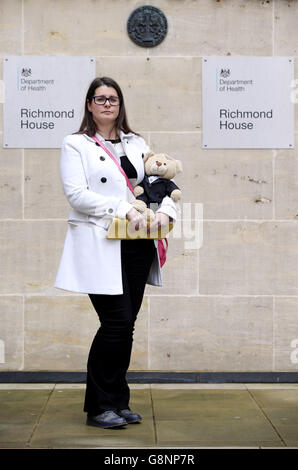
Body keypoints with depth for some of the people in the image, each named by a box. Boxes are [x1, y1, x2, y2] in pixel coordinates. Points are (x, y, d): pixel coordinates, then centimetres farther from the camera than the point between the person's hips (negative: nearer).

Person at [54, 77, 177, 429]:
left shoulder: (136, 143, 18)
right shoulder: (75, 144, 4)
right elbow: (76, 194, -9)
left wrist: (165, 211, -4)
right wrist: (124, 209, -16)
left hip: (136, 245, 5)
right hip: (99, 245, -5)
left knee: (126, 325, 6)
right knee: (116, 321, -11)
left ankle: (118, 403, 18)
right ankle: (99, 407, 3)